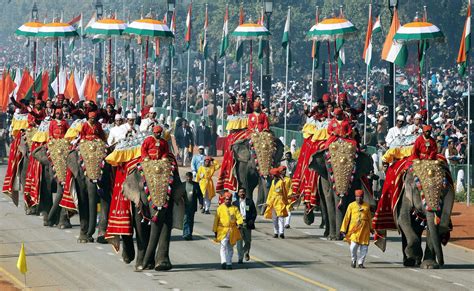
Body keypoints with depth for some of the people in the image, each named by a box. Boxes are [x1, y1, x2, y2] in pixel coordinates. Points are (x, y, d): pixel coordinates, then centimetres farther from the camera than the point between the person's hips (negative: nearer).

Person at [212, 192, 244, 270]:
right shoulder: (220, 208, 5)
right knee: (223, 245, -19)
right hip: (223, 230, -2)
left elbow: (239, 217, -4)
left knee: (230, 247, 9)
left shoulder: (235, 208, 8)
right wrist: (215, 231, 5)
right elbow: (216, 220, 7)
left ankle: (229, 263, 17)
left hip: (232, 231, 2)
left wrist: (240, 223, -25)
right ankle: (223, 262, -27)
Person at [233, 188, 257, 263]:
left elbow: (254, 212, 6)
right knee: (239, 241, -4)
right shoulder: (235, 203, 9)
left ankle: (246, 252, 35)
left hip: (247, 224, 0)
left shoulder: (250, 202, 7)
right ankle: (240, 258, 0)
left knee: (248, 240, 6)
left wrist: (252, 220, -9)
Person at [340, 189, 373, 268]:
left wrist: (371, 228, 25)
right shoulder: (351, 205, 4)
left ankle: (360, 262, 14)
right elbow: (347, 218, 5)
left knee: (364, 247, 1)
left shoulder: (366, 205, 9)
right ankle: (353, 260, 13)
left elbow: (369, 217, 19)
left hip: (364, 229, 2)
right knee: (354, 245, -13)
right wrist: (343, 229, 4)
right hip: (354, 228, -2)